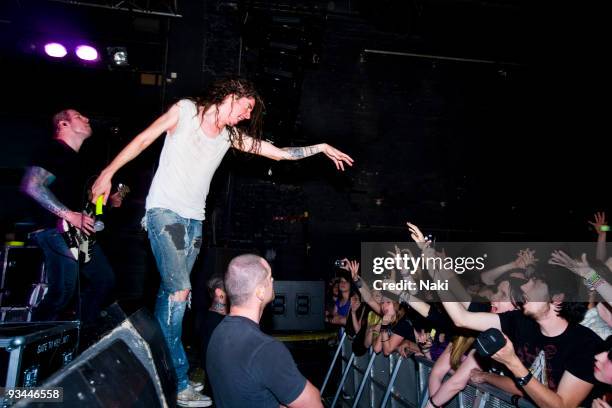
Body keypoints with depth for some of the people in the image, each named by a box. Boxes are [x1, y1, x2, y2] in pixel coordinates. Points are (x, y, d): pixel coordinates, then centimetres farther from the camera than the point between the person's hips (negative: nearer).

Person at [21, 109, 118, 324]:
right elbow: (31, 186, -24)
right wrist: (69, 215, -25)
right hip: (57, 231, -10)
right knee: (63, 293, -13)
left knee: (105, 279, 13)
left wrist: (107, 201, 15)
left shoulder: (75, 158, 20)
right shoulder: (54, 151, -10)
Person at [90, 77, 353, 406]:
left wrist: (321, 148, 11)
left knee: (170, 293, 7)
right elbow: (142, 141, 2)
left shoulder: (232, 135, 12)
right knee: (179, 292, -15)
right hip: (164, 211, -6)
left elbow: (279, 153, 14)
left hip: (194, 220, 6)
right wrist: (108, 173, -1)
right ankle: (178, 382, -7)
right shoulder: (185, 110, -1)